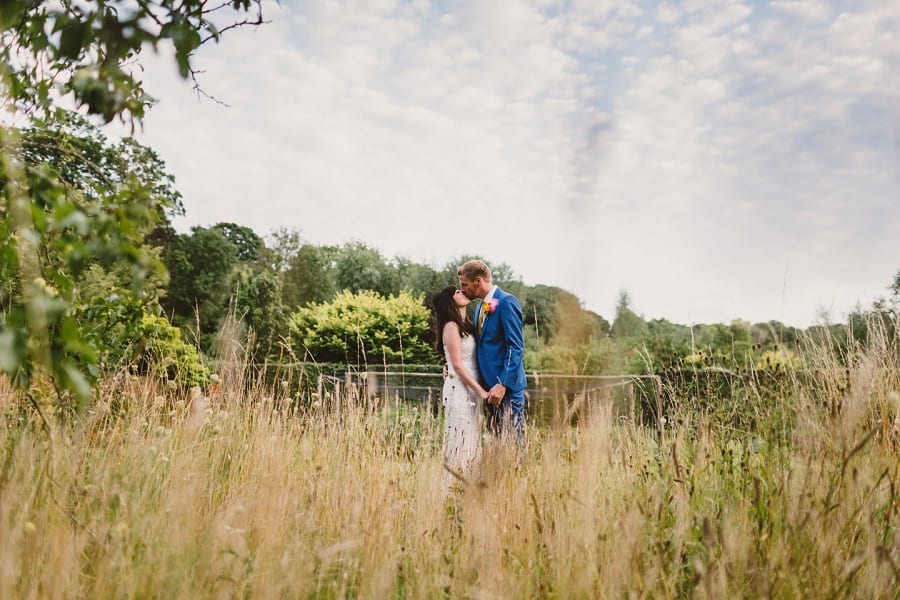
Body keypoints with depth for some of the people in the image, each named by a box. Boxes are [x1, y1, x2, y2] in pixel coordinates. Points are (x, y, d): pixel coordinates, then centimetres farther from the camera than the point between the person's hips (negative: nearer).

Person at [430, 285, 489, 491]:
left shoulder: (466, 325, 15)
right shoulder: (451, 327, -10)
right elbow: (457, 366, -15)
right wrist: (482, 391, -15)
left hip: (472, 391, 8)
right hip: (460, 390, -8)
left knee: (471, 441, 11)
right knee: (459, 442, -5)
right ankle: (450, 487, 2)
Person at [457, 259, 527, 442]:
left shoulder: (506, 302, -11)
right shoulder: (479, 306, 16)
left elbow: (516, 348, -16)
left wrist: (503, 385, -21)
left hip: (506, 386, -8)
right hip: (488, 386, 8)